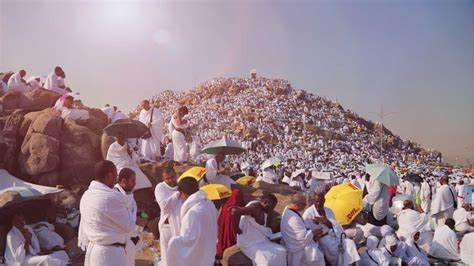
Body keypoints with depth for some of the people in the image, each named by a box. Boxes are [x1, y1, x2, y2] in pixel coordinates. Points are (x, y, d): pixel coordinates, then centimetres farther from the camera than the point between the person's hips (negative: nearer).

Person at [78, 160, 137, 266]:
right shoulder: (110, 197, -23)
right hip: (110, 253, -9)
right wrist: (129, 212, 4)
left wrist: (86, 244, 22)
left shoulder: (86, 195, 3)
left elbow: (83, 225, 12)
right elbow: (129, 226, -14)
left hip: (92, 249, 9)